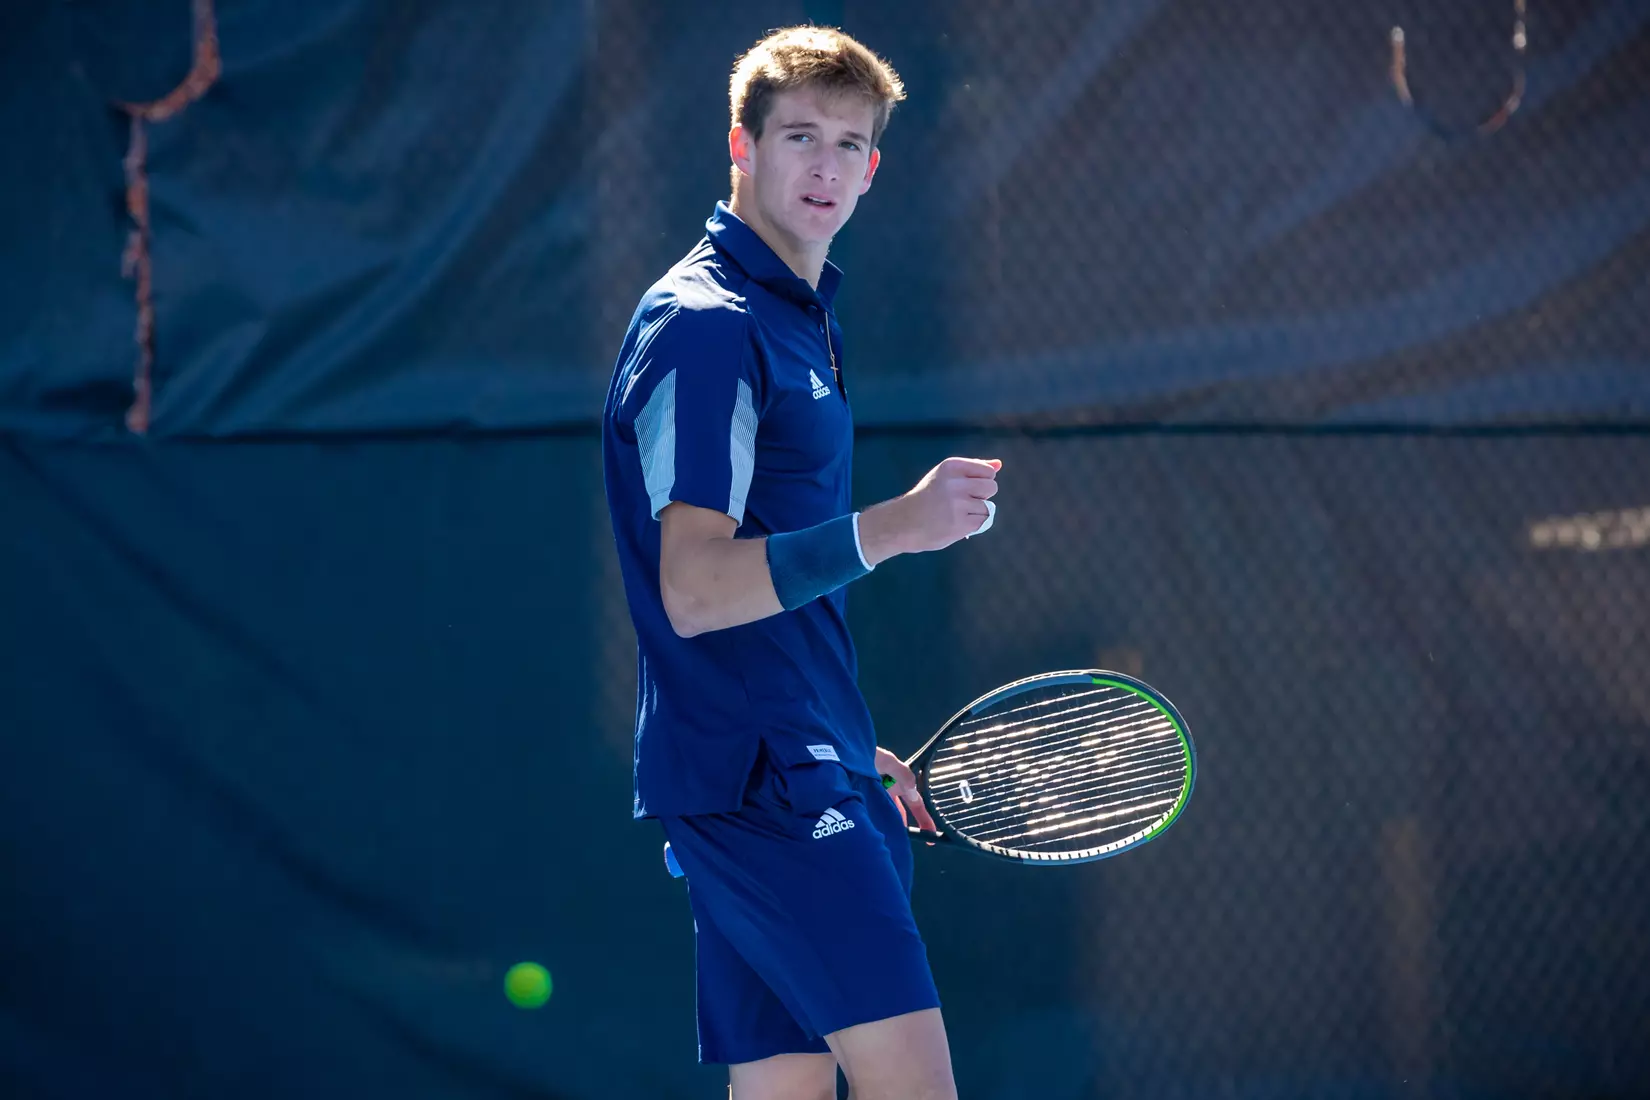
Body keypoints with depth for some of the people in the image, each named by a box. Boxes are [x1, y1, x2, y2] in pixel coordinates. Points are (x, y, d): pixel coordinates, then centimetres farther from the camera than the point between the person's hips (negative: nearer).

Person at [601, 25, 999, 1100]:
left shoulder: (797, 316, 19)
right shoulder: (705, 326, -12)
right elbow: (694, 592, -20)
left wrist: (855, 754, 26)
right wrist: (889, 528, -28)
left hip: (800, 773, 10)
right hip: (757, 776, -10)